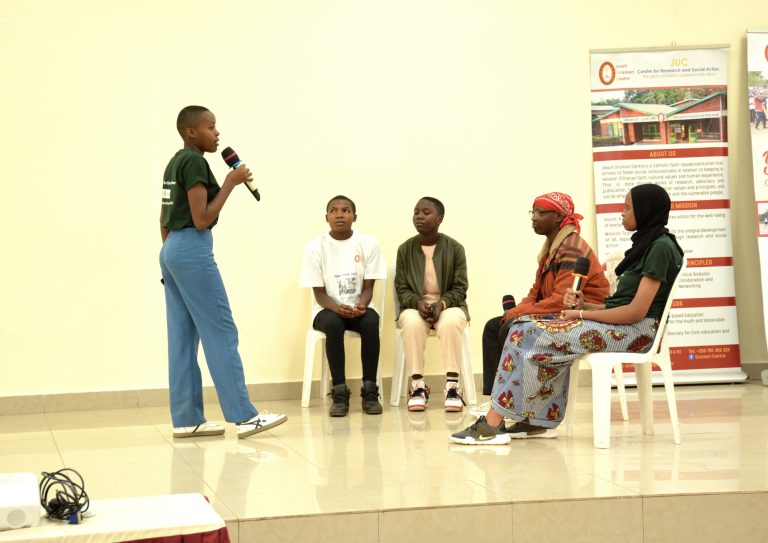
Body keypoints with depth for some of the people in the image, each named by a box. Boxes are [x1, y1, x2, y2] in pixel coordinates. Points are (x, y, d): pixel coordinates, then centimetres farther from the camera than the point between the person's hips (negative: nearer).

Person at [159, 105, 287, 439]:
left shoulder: (174, 163, 16)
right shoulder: (194, 162, -13)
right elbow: (202, 219, -18)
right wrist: (230, 183, -13)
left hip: (171, 249, 10)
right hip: (192, 249, -10)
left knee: (183, 337, 7)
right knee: (221, 332, -8)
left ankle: (186, 419, 8)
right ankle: (243, 416, -7)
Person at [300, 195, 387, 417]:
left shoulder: (369, 244, -3)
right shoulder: (315, 247, -5)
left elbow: (368, 287, -1)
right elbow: (319, 293, -5)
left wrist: (361, 306, -24)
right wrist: (338, 308, -25)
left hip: (358, 307, 1)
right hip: (328, 309, -1)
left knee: (371, 321, -33)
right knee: (334, 324, -35)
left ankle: (370, 391, -25)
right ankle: (340, 393, -28)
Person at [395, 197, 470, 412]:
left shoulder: (455, 248, -2)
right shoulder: (405, 249, 2)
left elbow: (460, 288, -2)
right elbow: (401, 289, 2)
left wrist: (441, 303, -21)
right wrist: (418, 302, -19)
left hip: (448, 304, -1)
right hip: (415, 304, 1)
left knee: (451, 323, -37)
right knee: (412, 323, -36)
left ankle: (452, 386, -33)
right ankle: (418, 386, -28)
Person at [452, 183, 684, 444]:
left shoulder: (661, 247, -11)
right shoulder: (646, 243, 20)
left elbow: (636, 311, -18)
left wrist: (582, 314, -10)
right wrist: (585, 306, 1)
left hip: (636, 330, -10)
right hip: (617, 323, 10)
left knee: (531, 335, -17)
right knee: (525, 328, -3)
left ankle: (493, 423, -15)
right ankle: (542, 420, -8)